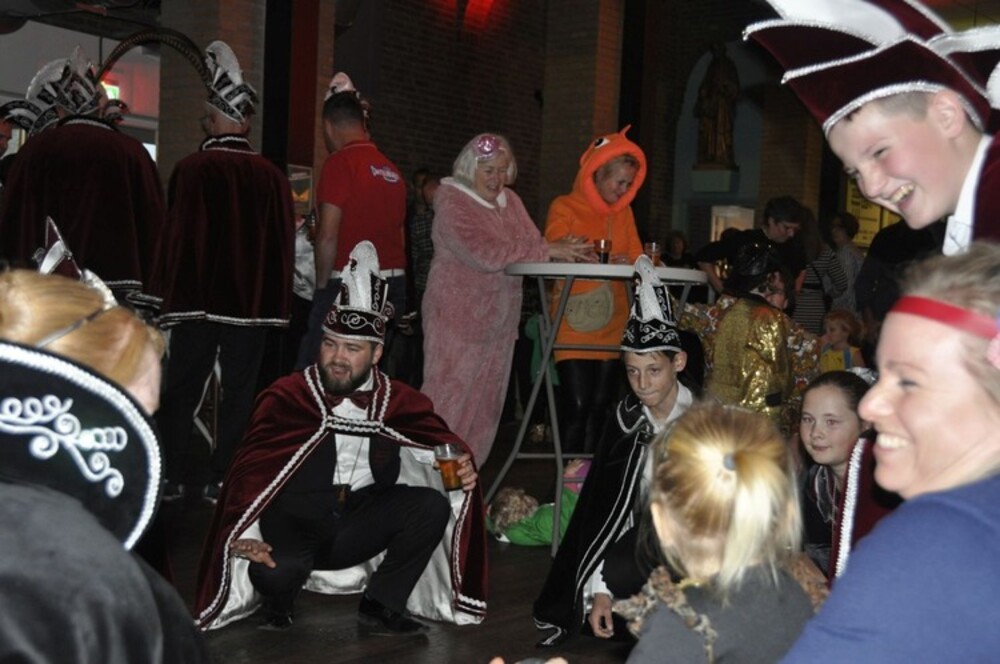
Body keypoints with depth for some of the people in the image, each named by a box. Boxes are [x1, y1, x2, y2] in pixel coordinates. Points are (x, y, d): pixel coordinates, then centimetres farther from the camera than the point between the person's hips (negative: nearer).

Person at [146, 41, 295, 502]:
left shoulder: (193, 168, -12)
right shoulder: (271, 176, -2)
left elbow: (176, 234, -10)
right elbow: (284, 239, 4)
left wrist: (166, 292, -1)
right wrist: (275, 298, 13)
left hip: (197, 296, -2)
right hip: (253, 299, 2)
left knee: (183, 386, 10)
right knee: (239, 387, 9)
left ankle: (174, 475, 12)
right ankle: (221, 477, 8)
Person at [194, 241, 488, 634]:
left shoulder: (398, 403, 3)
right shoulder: (285, 398, -8)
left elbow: (442, 443, 6)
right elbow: (249, 472, -13)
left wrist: (461, 467, -19)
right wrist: (240, 536, -28)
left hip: (359, 527, 4)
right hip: (293, 526, -4)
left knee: (432, 505, -18)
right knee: (275, 572, -36)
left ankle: (380, 606, -1)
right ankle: (279, 603, 4)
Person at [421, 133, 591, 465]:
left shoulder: (510, 201, 14)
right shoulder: (452, 201, -9)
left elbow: (532, 244, 5)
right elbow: (486, 253, -22)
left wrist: (563, 249, -18)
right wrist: (550, 251, -21)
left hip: (499, 319, 7)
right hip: (457, 316, -7)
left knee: (485, 406, 7)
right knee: (448, 400, -6)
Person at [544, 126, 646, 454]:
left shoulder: (623, 212, 16)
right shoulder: (564, 207, 0)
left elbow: (635, 256, 11)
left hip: (611, 324, 5)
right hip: (574, 322, -5)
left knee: (600, 404, 4)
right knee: (577, 403, -12)